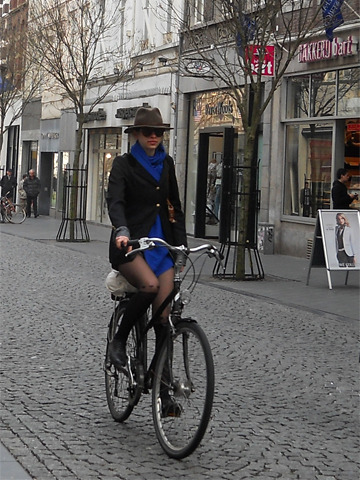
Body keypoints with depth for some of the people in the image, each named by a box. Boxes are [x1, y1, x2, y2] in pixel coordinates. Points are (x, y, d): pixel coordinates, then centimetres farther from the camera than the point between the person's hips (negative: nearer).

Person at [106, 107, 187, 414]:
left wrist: (181, 245, 11)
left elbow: (175, 206, 19)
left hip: (161, 243, 4)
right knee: (150, 285, -34)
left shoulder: (166, 164, 13)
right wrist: (122, 231, -37)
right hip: (130, 244, -4)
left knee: (164, 316, -4)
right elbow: (115, 201, -18)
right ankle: (119, 341, -11)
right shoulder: (124, 164, -2)